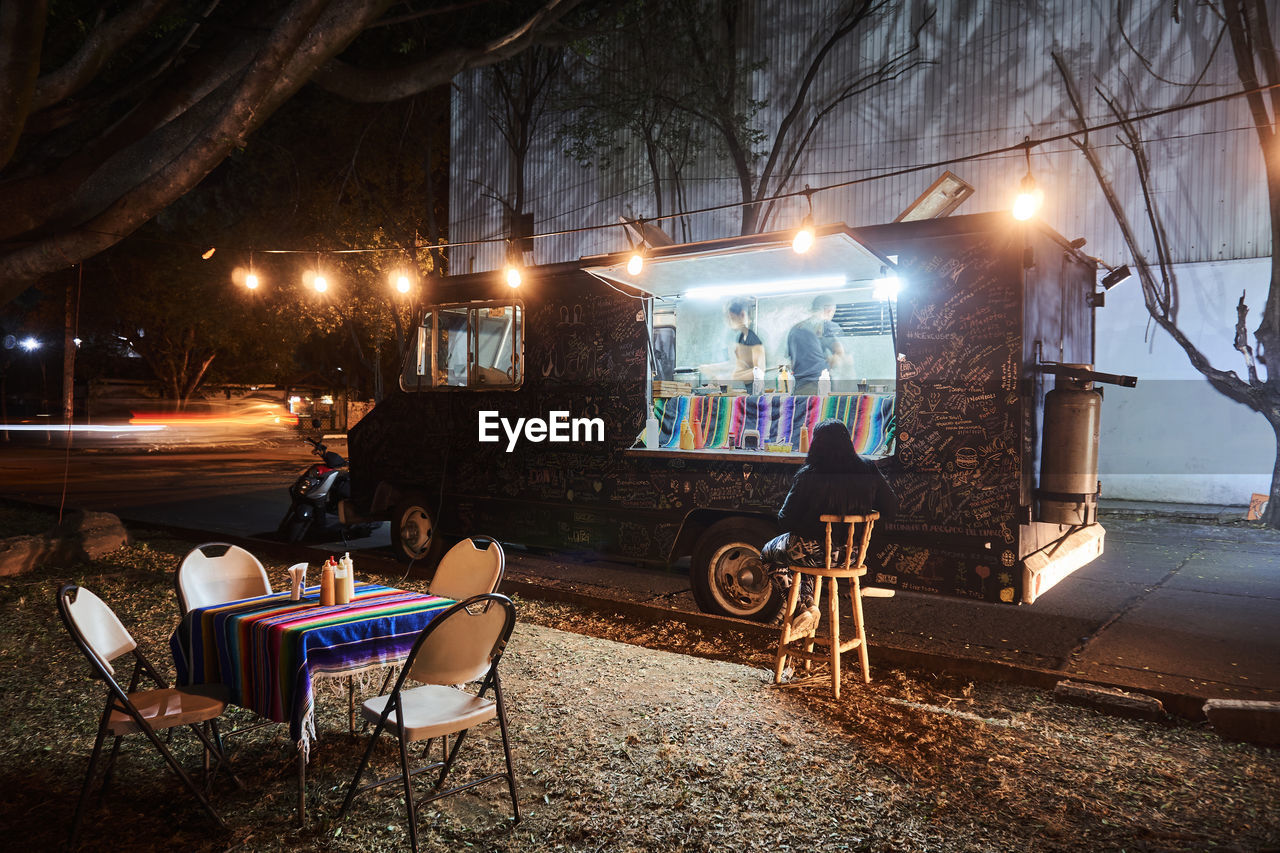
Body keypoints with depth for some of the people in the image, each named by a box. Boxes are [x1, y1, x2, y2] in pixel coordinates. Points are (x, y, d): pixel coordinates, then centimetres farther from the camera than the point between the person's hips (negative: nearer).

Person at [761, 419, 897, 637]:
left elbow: (786, 520, -15)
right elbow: (890, 507, 2)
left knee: (769, 553, 24)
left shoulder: (808, 477, -21)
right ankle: (809, 603, 29)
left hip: (814, 552, -6)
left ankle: (804, 608, 9)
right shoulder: (866, 470, -8)